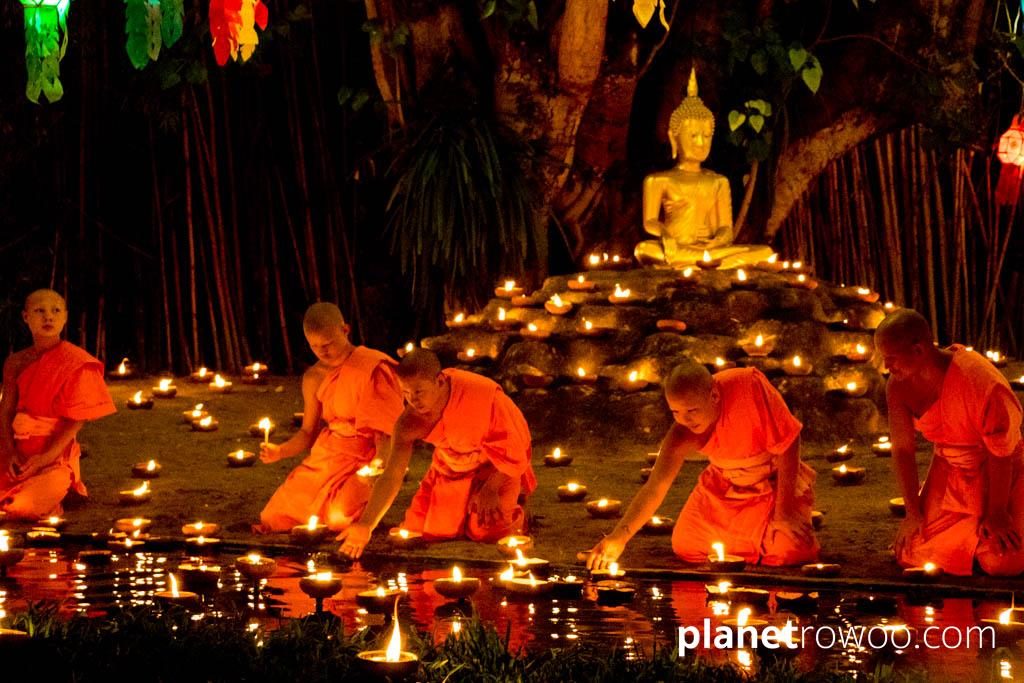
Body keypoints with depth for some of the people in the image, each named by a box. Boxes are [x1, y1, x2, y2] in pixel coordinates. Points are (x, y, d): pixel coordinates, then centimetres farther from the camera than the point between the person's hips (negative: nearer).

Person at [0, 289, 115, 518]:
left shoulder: (75, 363, -7)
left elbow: (77, 419, -11)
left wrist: (47, 456, -20)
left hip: (55, 454, -4)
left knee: (24, 507, -27)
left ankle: (59, 487, 8)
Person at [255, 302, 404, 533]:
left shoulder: (372, 368, -12)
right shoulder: (314, 378, 6)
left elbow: (386, 430, -13)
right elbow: (308, 433, 12)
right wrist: (280, 451, -8)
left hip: (364, 461, -6)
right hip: (324, 457, 6)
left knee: (340, 518, -29)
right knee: (275, 517, -5)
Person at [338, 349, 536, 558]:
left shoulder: (484, 394, -37)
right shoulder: (410, 422, -25)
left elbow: (512, 446, -21)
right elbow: (391, 476, -26)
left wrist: (491, 489, -21)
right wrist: (365, 525, -38)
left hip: (495, 468, -4)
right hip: (451, 468, 4)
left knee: (488, 530, -18)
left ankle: (515, 513, 16)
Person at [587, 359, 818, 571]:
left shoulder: (749, 384, -38)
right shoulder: (683, 436, -27)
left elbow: (787, 443, -28)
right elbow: (655, 488, -32)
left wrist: (784, 512, -23)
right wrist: (619, 537, -49)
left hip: (776, 481, -3)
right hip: (725, 487, 3)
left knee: (788, 555, -21)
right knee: (687, 548, -3)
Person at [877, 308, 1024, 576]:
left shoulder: (980, 380, -30)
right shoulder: (899, 384, -13)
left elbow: (1001, 453, -21)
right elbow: (902, 448, -5)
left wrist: (997, 514, -15)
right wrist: (913, 512, -5)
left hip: (997, 476, -5)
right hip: (948, 475, 5)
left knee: (1001, 562, -19)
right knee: (911, 556, -6)